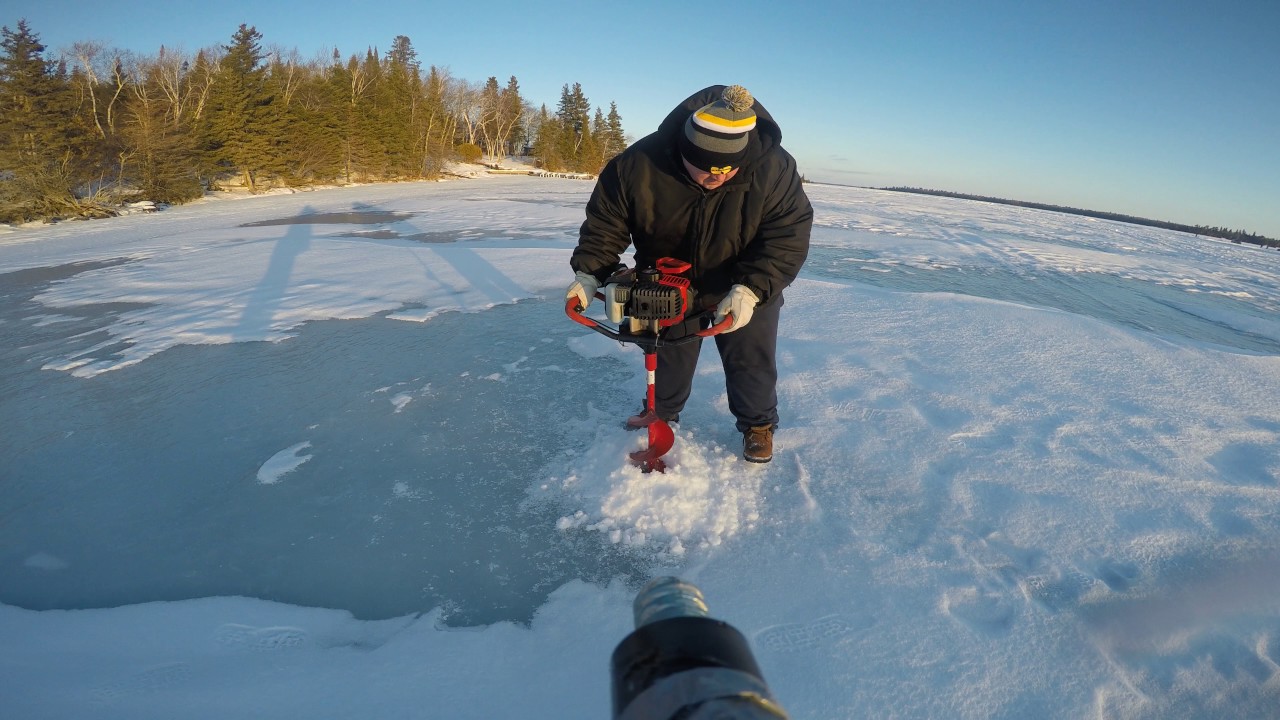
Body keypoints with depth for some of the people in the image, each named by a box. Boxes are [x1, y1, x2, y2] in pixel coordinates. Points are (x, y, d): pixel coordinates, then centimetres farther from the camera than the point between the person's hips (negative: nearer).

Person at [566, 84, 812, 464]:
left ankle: (758, 423, 32)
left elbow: (788, 238, -28)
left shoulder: (775, 169, -30)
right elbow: (605, 222, -16)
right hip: (671, 286, 2)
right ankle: (661, 411, 43)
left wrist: (751, 289, -42)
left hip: (747, 291, -1)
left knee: (751, 359, 8)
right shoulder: (640, 163, -28)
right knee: (668, 353, 18)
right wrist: (588, 273, -28)